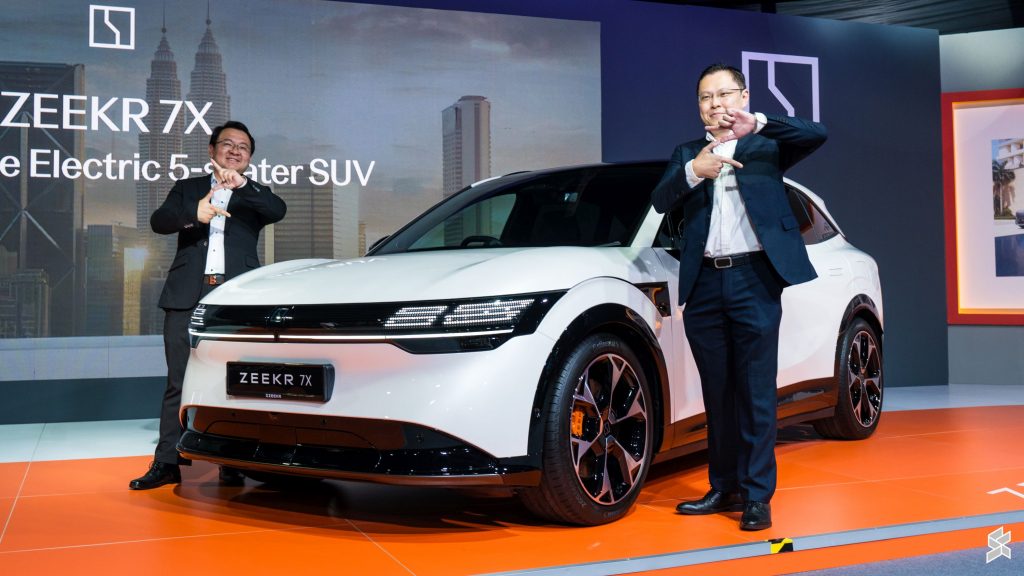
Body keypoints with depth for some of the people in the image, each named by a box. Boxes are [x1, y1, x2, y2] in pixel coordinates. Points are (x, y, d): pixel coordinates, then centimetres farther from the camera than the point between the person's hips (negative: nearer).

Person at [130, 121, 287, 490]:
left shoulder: (254, 194, 17)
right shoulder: (187, 188, 19)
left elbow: (278, 211, -6)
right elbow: (158, 221, 2)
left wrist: (242, 185, -22)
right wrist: (193, 214, -18)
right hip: (187, 296, 1)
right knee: (179, 382, 1)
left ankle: (233, 465, 3)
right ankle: (167, 463, 5)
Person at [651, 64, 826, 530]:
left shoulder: (765, 146, 9)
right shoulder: (686, 154, 16)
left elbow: (815, 135, -9)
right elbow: (661, 201, 1)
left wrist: (757, 123, -20)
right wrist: (693, 172, -17)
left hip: (754, 280, -3)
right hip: (704, 283, 4)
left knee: (757, 394, -2)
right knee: (717, 394, 10)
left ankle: (757, 496, 3)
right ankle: (723, 488, 20)